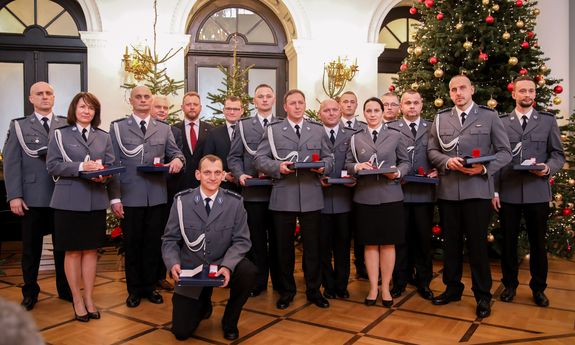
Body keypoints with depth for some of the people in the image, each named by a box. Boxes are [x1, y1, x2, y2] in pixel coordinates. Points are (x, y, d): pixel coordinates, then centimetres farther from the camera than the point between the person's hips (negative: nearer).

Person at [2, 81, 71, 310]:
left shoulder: (67, 126, 7)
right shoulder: (19, 126, 6)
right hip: (32, 197, 0)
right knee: (31, 248, 9)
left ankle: (65, 289, 23)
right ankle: (30, 292, 24)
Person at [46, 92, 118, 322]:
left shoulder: (104, 137, 10)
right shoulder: (60, 135, 3)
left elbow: (111, 167, 6)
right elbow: (52, 166, -5)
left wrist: (104, 174, -16)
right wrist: (81, 167, -17)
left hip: (96, 201, 2)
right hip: (69, 201, -2)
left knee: (91, 250, 8)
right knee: (73, 251, 5)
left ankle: (89, 298, 19)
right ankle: (77, 299, 17)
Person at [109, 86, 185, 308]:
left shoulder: (164, 129, 11)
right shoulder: (118, 128, 5)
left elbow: (175, 153, 10)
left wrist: (178, 160, -16)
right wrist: (114, 198, -6)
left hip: (157, 196, 2)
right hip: (129, 196, -2)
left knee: (153, 243, 10)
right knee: (132, 244, 8)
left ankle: (150, 286, 24)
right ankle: (134, 289, 22)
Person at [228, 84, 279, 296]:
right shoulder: (244, 126, 10)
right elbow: (234, 157, 6)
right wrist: (240, 174, -11)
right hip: (253, 191, 0)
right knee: (256, 238, 6)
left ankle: (279, 281, 21)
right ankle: (259, 281, 18)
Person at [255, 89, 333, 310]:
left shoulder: (317, 130, 12)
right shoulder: (272, 130, 5)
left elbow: (328, 158, 12)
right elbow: (260, 159, 0)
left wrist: (323, 166, -10)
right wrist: (277, 166, -17)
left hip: (311, 197, 2)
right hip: (283, 198, -1)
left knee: (312, 246, 8)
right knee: (284, 246, 9)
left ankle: (313, 290, 24)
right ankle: (286, 291, 25)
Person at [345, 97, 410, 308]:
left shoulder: (395, 136, 7)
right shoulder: (356, 138, 10)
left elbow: (405, 162, 8)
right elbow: (347, 164, 8)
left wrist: (398, 172, -12)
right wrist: (357, 167, -13)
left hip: (390, 196, -1)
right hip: (365, 197, 1)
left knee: (388, 243, 5)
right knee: (370, 244, 6)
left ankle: (385, 288, 17)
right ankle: (373, 288, 17)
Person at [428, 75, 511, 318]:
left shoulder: (489, 116, 4)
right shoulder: (441, 118, 11)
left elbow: (504, 152, 3)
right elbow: (432, 150, 9)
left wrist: (485, 168, -14)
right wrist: (447, 162, -11)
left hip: (478, 189, -3)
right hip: (447, 190, 3)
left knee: (478, 243, 2)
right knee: (450, 242, 12)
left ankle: (482, 296, 17)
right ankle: (452, 288, 28)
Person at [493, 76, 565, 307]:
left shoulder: (548, 121, 7)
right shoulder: (501, 122, 6)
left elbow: (558, 155, 6)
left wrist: (548, 168, -16)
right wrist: (494, 190, -2)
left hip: (537, 192, 0)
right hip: (508, 192, 0)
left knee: (538, 242, 9)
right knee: (508, 241, 9)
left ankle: (538, 288, 25)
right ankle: (509, 284, 25)